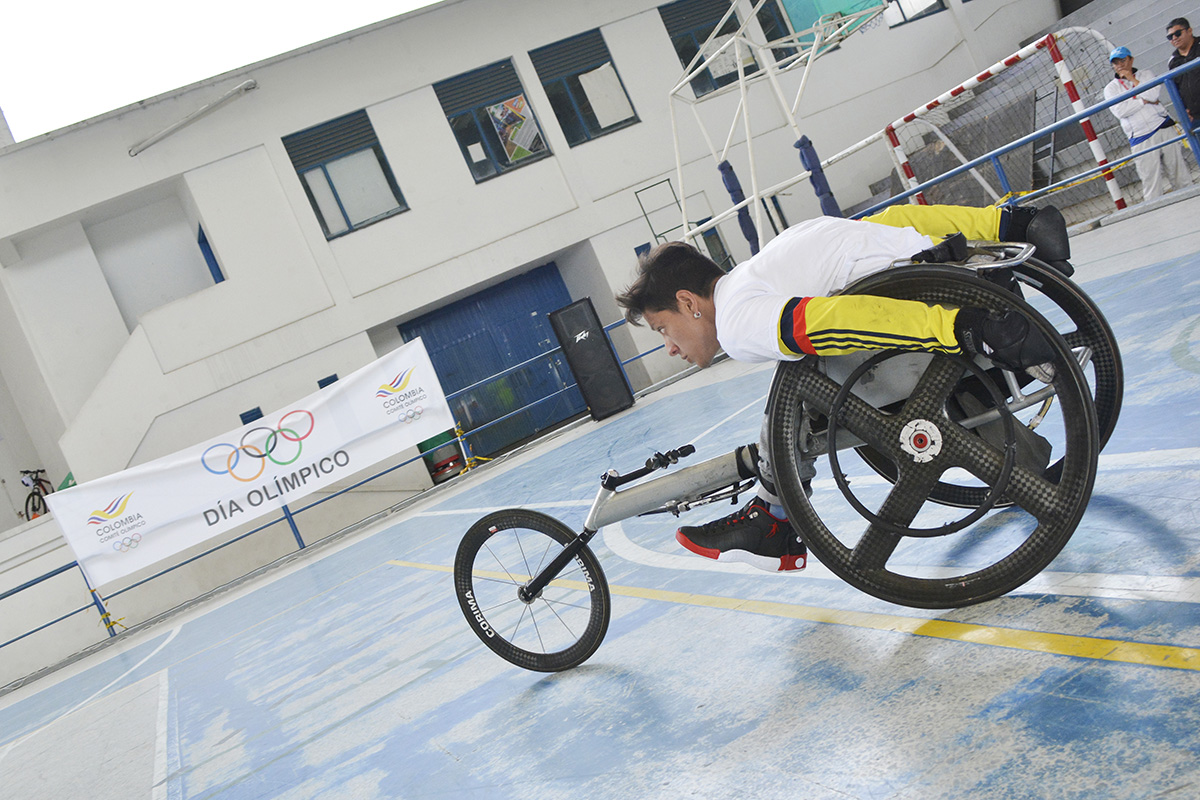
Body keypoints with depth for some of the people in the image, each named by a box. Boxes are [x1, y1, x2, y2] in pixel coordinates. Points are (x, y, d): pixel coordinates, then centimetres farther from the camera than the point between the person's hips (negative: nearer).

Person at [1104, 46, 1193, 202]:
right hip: (1140, 139, -1)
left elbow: (1153, 94, -9)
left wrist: (1133, 80, -3)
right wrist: (1144, 101, -9)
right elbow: (1120, 111, -10)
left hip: (1164, 130, 1)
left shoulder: (1146, 74, 12)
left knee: (1178, 170, 5)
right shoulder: (1110, 88, 7)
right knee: (1150, 180, -5)